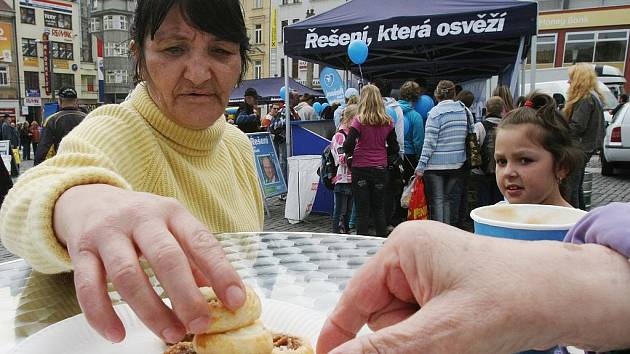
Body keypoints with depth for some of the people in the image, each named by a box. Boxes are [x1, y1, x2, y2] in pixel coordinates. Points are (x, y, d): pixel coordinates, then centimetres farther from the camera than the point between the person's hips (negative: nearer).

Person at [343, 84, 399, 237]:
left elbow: (348, 145, -17)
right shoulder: (388, 122, 0)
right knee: (379, 209, 15)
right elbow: (394, 148, 3)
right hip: (381, 169, 3)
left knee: (362, 211, 6)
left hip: (361, 169, -3)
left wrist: (350, 153, 4)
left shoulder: (359, 121, -11)